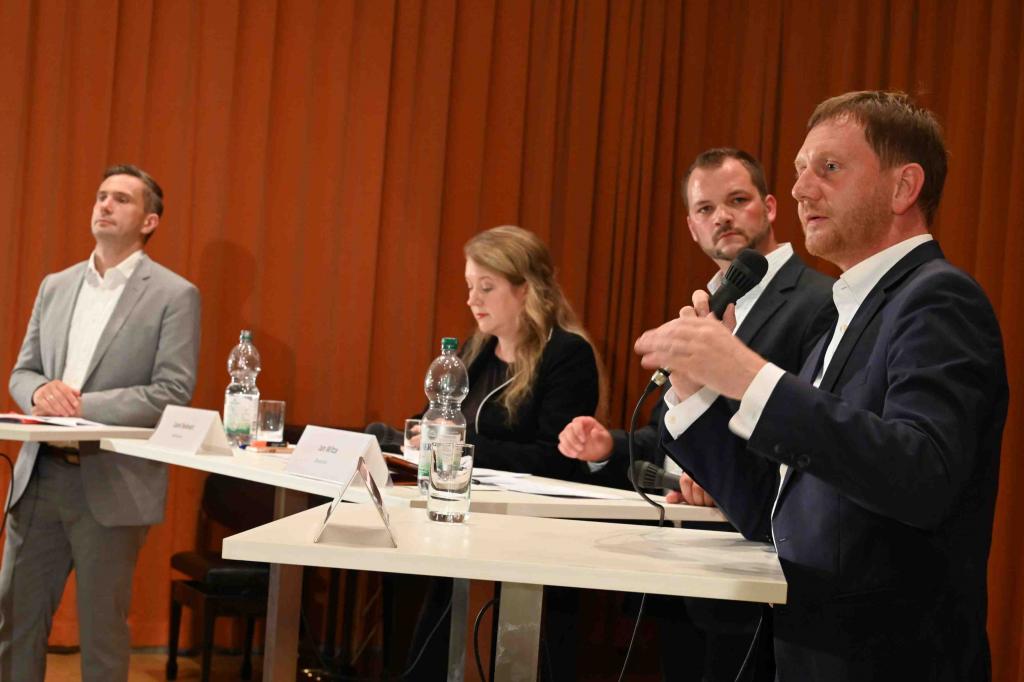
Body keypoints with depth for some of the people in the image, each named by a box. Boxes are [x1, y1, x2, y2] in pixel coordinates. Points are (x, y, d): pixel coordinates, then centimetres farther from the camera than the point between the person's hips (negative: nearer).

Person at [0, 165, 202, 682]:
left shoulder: (174, 295, -5)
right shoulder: (55, 287, 13)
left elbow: (172, 393, -12)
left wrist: (81, 405, -17)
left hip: (111, 483, -5)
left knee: (102, 627, 6)